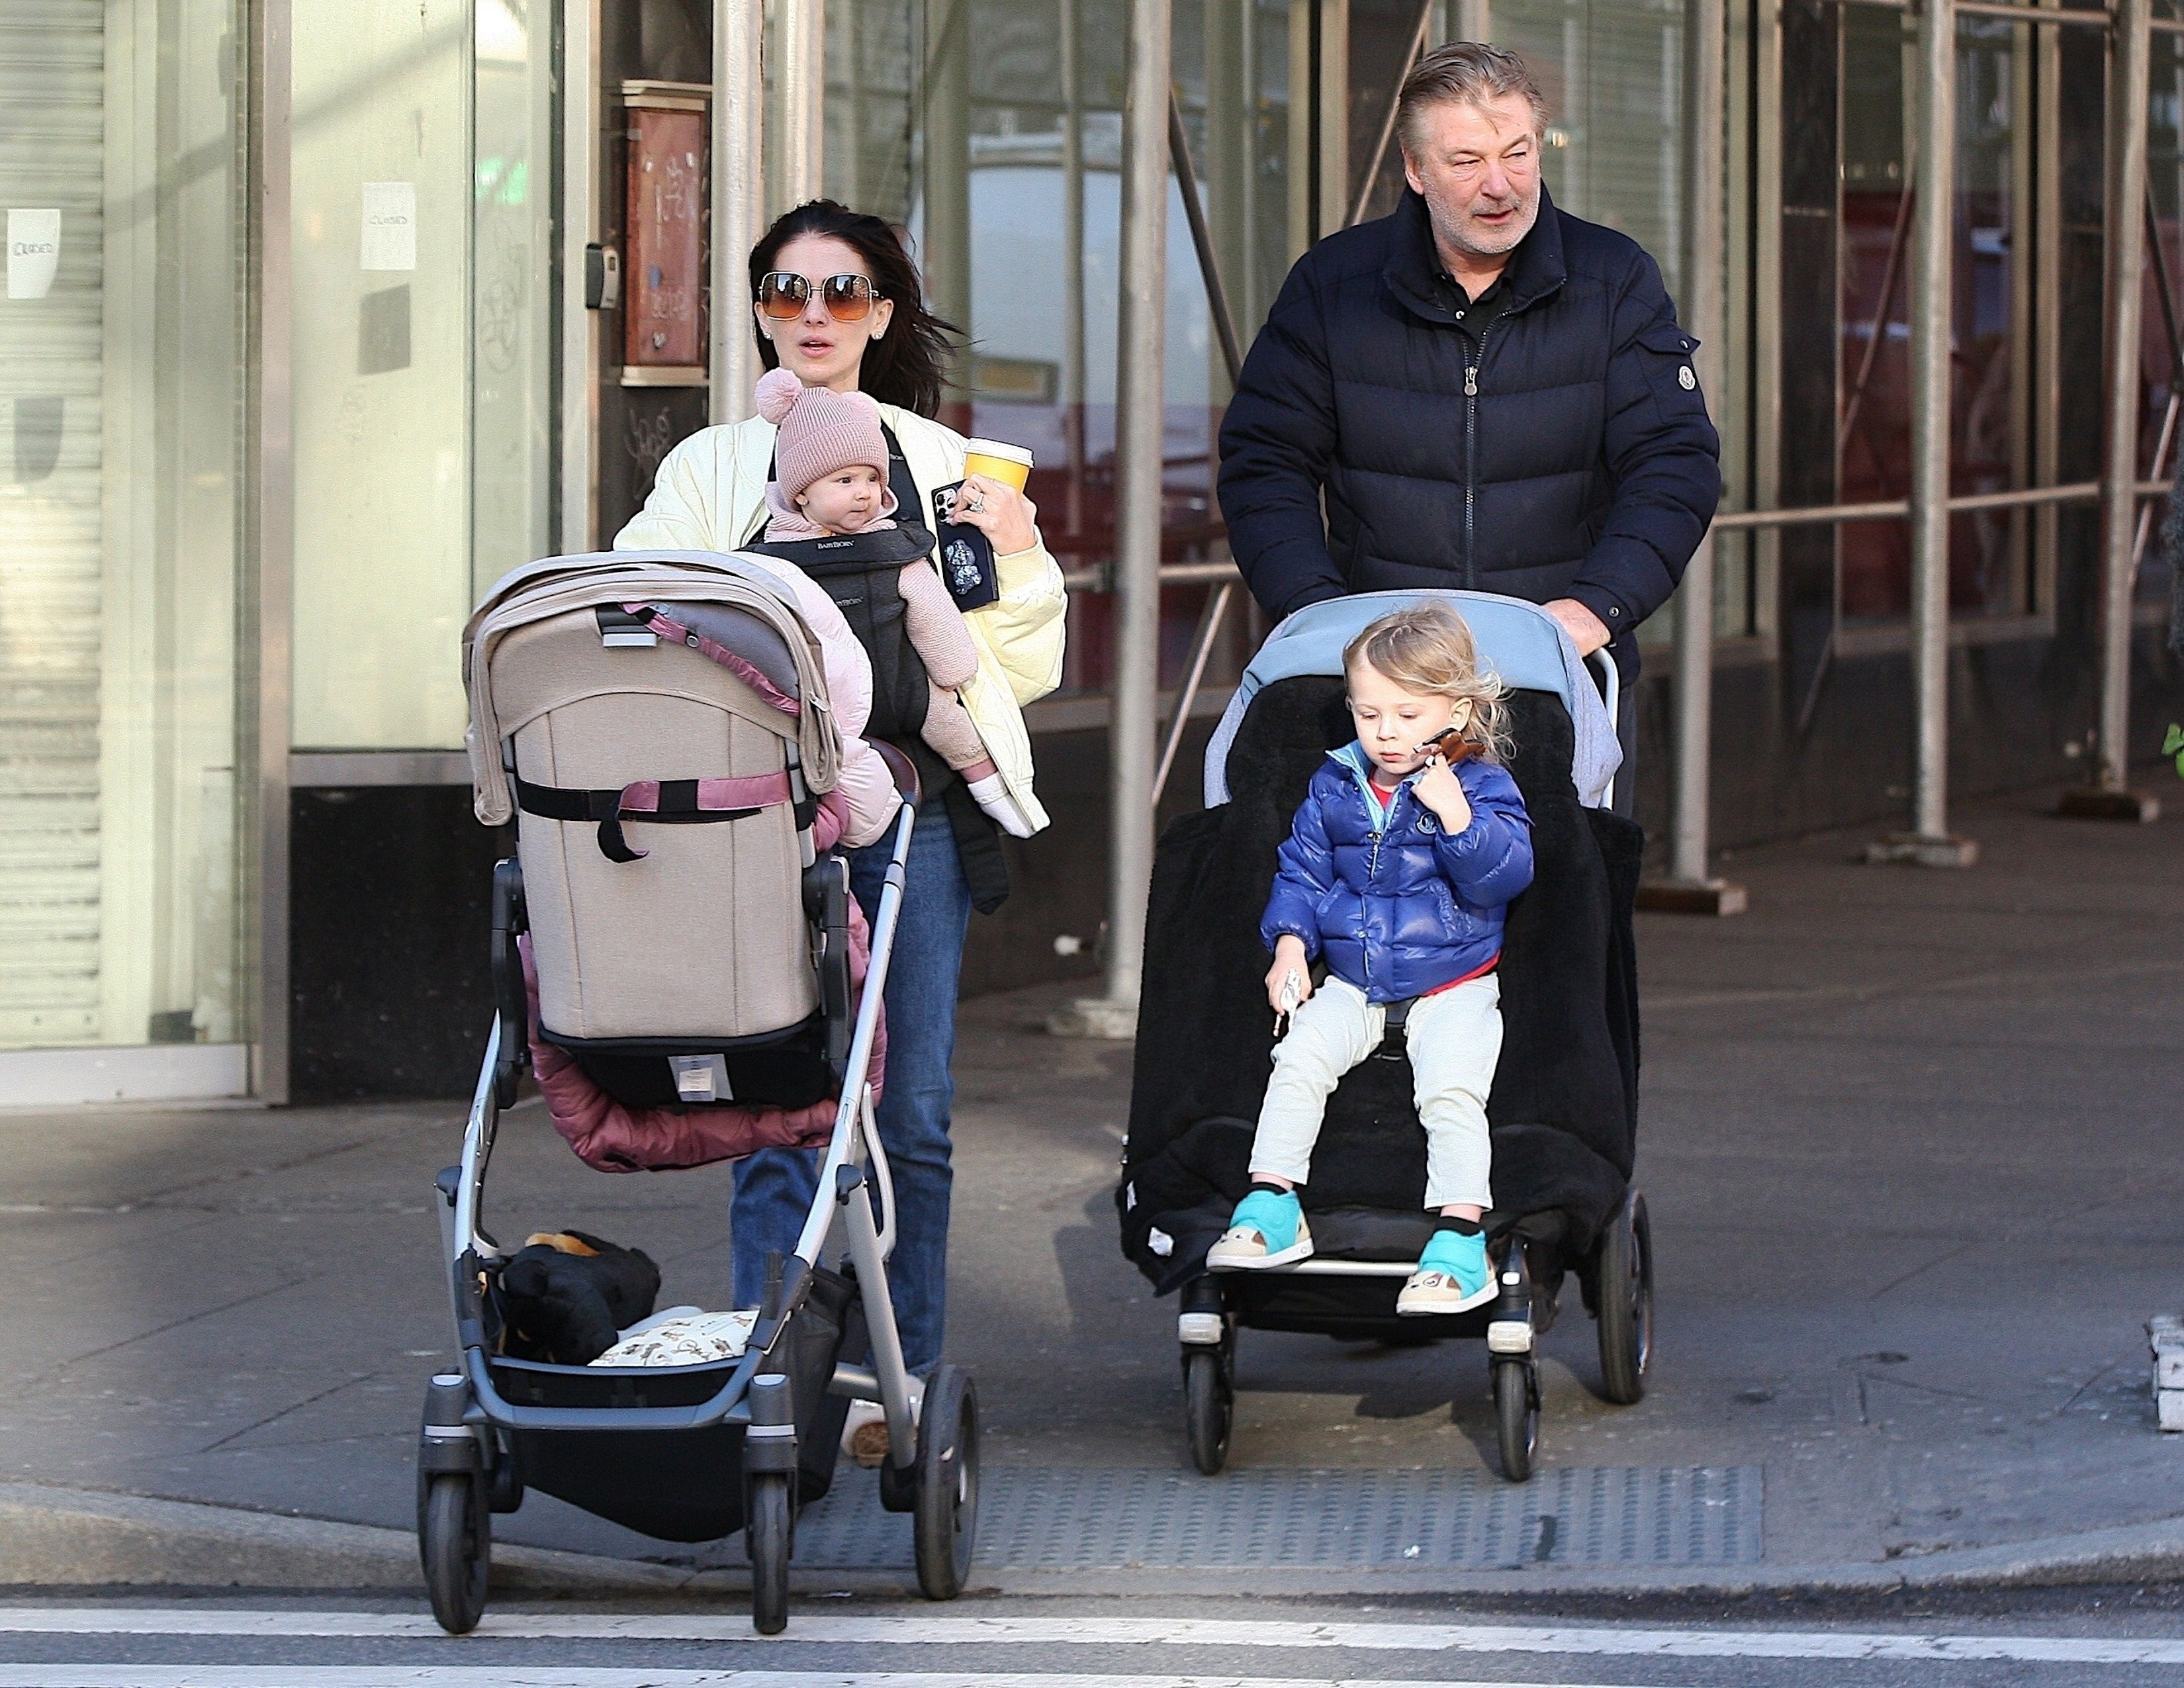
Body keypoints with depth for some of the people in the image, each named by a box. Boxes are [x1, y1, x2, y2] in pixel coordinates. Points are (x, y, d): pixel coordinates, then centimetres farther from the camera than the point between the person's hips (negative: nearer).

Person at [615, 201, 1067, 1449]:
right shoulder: (710, 470, 15)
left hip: (913, 804, 1)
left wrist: (1014, 557, 0)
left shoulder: (944, 467, 17)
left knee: (914, 1114, -1)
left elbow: (1023, 665, 17)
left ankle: (906, 1380, 8)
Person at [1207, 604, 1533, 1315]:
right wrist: (1290, 944, -2)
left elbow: (1506, 874, -16)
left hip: (1453, 987, -4)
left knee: (1452, 1088, -26)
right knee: (1299, 1060, -20)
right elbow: (1301, 870, 13)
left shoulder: (1482, 787, -4)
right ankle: (1271, 1206, -13)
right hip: (1352, 983, 4)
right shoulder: (1334, 786, 7)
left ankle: (1461, 1242, -25)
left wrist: (1458, 817, -28)